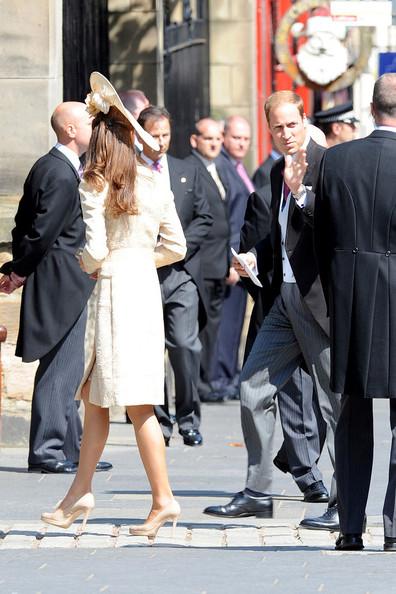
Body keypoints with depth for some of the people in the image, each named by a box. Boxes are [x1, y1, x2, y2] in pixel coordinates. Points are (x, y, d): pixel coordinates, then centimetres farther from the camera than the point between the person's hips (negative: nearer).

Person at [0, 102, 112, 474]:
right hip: (63, 282, -11)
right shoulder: (62, 175, -18)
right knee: (60, 367, -7)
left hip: (65, 284, 11)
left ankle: (72, 448, 21)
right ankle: (46, 451, -5)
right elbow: (42, 231, -19)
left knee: (65, 369, 15)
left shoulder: (48, 167, 15)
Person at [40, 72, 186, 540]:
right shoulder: (154, 185, 9)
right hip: (147, 287, 7)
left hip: (114, 290, -7)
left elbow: (94, 251, -14)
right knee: (95, 395, 14)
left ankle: (163, 499, -6)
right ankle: (80, 492, 19)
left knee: (136, 404, -5)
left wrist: (84, 267, 7)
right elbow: (176, 247, 11)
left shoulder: (94, 186, -9)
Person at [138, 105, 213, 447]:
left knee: (185, 344, -9)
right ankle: (158, 423, 9)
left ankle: (188, 418, 4)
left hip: (181, 273, 1)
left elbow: (204, 219, 11)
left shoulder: (187, 172, 14)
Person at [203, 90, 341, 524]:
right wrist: (255, 258, 11)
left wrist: (301, 194, -31)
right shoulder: (278, 172, 15)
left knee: (335, 400, -2)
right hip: (285, 297, 8)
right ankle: (257, 493, 15)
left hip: (320, 298, -8)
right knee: (253, 389, 8)